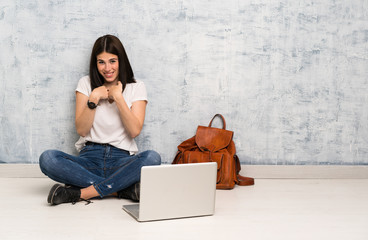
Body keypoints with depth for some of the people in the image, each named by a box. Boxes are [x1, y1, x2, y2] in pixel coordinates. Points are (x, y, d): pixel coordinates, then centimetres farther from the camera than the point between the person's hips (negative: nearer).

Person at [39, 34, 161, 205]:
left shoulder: (136, 87, 6)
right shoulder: (86, 84, 9)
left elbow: (135, 131, -6)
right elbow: (81, 130, 1)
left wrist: (118, 97, -10)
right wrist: (93, 98, -9)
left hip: (122, 160, -1)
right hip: (90, 158, 1)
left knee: (152, 158, -34)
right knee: (47, 159, -28)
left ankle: (81, 193, -29)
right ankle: (122, 189, -27)